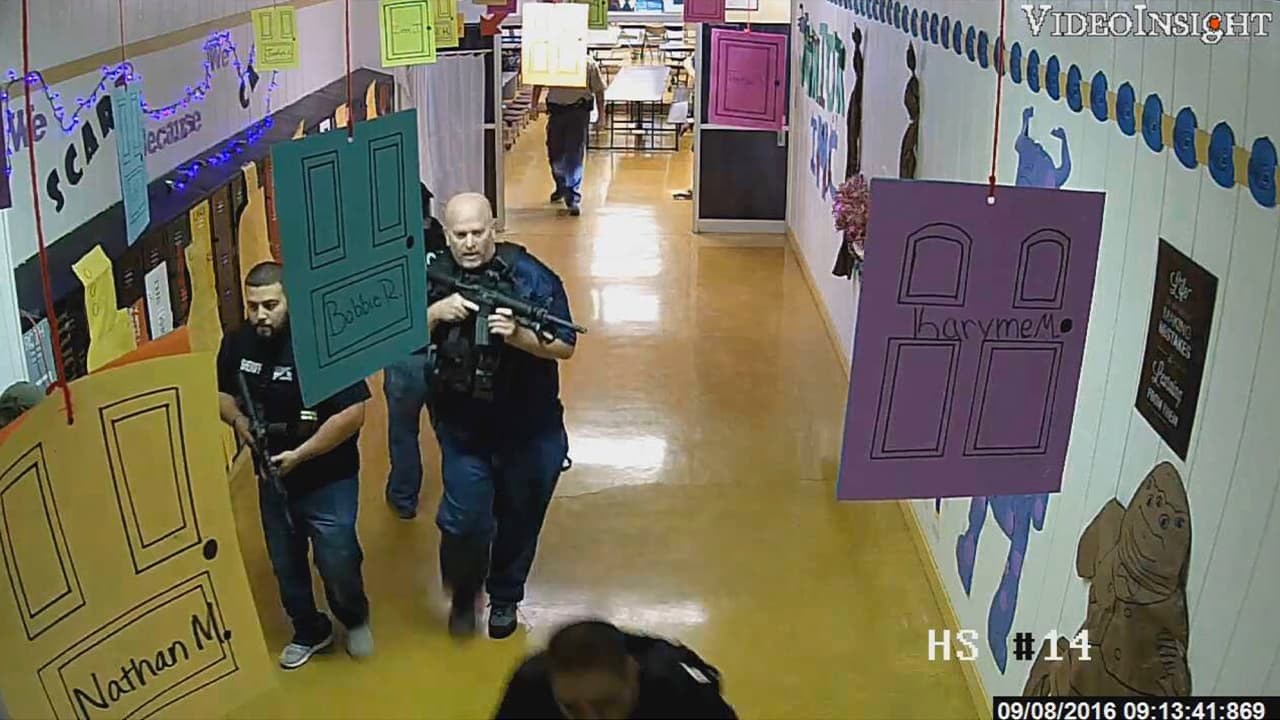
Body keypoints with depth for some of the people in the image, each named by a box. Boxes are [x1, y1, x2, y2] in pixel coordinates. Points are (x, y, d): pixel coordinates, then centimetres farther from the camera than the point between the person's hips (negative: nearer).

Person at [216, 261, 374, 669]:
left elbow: (353, 413, -25)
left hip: (328, 481, -5)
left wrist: (300, 455, -23)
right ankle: (310, 632, 41)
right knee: (286, 566, 18)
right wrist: (237, 420, -11)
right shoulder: (237, 343, -6)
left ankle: (356, 620, 33)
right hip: (273, 480, 5)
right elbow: (221, 393, 12)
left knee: (338, 565, 1)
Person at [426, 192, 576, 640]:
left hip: (529, 430, -1)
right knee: (463, 522, -3)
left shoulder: (531, 277, -14)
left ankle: (505, 597, 40)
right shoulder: (434, 279, -5)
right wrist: (435, 312, -22)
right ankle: (462, 595, 28)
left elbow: (565, 347, -13)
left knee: (519, 520, 15)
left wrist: (518, 335, -31)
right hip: (463, 430, 1)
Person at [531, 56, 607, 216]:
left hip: (578, 110, -3)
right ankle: (561, 188, 36)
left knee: (574, 155, -6)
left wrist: (601, 117, 3)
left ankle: (573, 198, 0)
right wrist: (534, 106, 7)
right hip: (556, 110, 3)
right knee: (554, 154, 10)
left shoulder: (588, 63, -2)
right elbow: (538, 84, 13)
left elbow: (598, 90, 4)